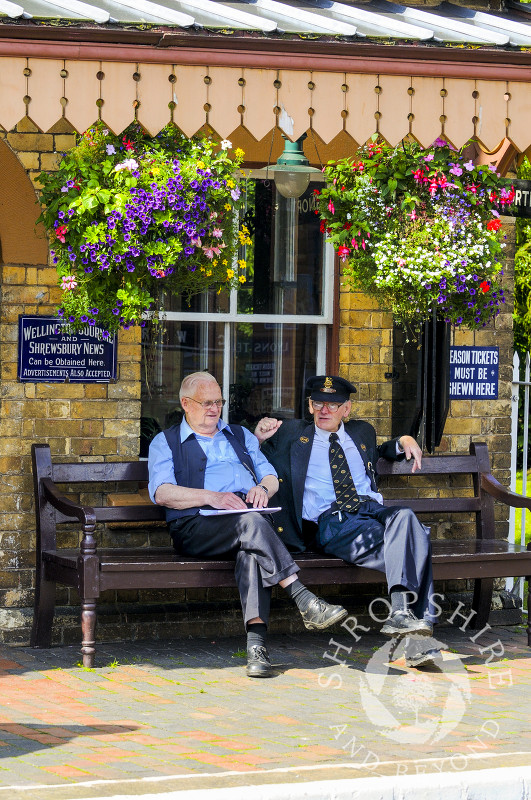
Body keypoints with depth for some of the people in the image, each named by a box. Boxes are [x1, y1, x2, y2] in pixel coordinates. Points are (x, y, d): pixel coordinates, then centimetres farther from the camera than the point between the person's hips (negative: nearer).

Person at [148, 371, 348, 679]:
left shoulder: (240, 435, 32)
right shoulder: (166, 443, 18)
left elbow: (272, 477, 24)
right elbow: (162, 493, 1)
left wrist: (264, 488, -2)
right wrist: (213, 497, -13)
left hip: (251, 518, 3)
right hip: (197, 527, -3)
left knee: (251, 548, -36)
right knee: (251, 523, -36)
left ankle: (256, 640, -50)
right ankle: (306, 602, -44)